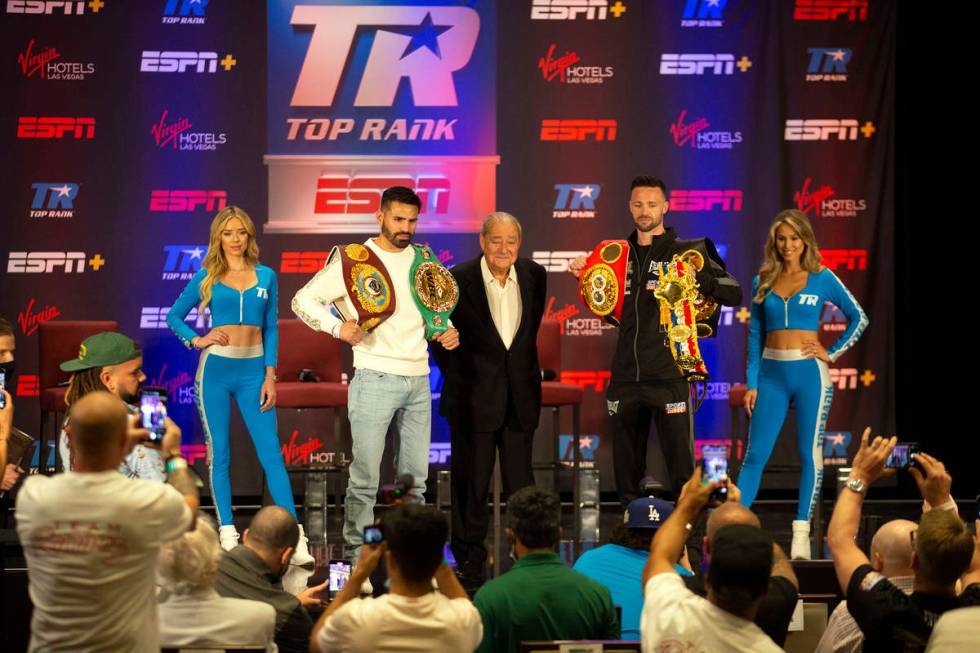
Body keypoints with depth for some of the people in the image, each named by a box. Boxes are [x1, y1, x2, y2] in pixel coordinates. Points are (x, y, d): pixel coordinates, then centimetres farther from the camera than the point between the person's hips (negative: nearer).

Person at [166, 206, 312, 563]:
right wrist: (196, 339, -5)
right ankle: (227, 535, 8)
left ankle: (295, 538, -10)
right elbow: (174, 316, 12)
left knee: (271, 453, -6)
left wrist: (270, 376, 2)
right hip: (215, 369, 0)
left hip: (253, 370, 0)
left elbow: (271, 328, 9)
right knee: (219, 454, 3)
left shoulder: (266, 276, 8)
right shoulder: (207, 277, 4)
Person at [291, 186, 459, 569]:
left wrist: (445, 333, 4)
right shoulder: (354, 260, -4)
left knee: (415, 478, 10)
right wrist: (337, 326, -19)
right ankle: (356, 562, 0)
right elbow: (303, 300, -4)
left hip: (418, 380, 6)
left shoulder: (423, 259, 13)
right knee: (365, 478, -5)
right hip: (375, 378, -6)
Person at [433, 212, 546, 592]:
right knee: (471, 485, 5)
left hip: (519, 397, 3)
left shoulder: (534, 276, 3)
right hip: (473, 398, -3)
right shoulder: (459, 280, -9)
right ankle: (470, 563, 14)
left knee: (521, 483, 7)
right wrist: (455, 374, -4)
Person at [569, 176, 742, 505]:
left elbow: (734, 294, -6)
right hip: (625, 376, 5)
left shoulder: (688, 251, -1)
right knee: (626, 468, 10)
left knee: (680, 465, -6)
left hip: (669, 375, -5)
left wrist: (698, 276, -22)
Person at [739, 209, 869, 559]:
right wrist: (751, 383, 4)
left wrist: (832, 353, 0)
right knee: (755, 453, -2)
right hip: (772, 374, 2)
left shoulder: (822, 278, 2)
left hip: (809, 373, -2)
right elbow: (755, 334, 10)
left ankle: (801, 535, 5)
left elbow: (858, 317, 8)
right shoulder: (763, 281, 9)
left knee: (810, 454, 1)